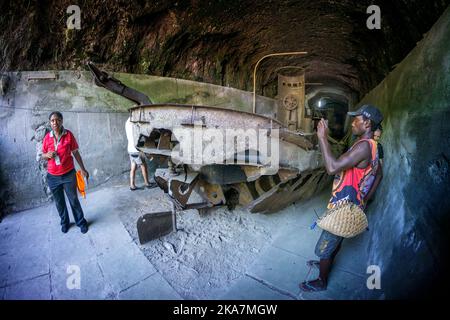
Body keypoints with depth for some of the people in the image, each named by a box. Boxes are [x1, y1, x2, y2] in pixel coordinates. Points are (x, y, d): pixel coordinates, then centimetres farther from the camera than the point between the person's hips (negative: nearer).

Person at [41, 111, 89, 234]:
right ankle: (64, 221, 36)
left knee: (74, 200, 8)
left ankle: (81, 222, 25)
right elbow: (43, 155, 8)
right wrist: (47, 155, -16)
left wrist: (83, 169, 2)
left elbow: (76, 153, -1)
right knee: (59, 201, 16)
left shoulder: (69, 135, -8)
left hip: (68, 174, -2)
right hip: (52, 176, 2)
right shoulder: (47, 137, -3)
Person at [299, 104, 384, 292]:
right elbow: (378, 173, 19)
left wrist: (322, 137, -33)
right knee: (336, 238, 29)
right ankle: (325, 263, 52)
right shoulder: (370, 146, 5)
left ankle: (321, 282, 27)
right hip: (348, 204, 10)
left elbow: (332, 167, -39)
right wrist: (364, 198, 19)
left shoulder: (364, 146, -28)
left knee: (324, 246, 7)